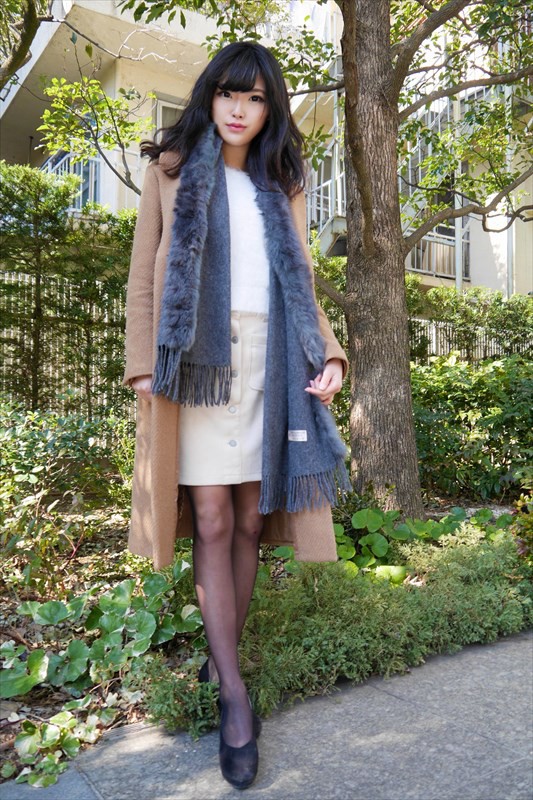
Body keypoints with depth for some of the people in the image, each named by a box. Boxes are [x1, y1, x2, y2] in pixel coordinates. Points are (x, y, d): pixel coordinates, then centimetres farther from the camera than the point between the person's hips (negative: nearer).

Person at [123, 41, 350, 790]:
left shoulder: (282, 185, 18)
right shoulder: (171, 170, 10)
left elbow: (301, 284, 15)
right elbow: (144, 279, 4)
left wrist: (329, 355, -1)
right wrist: (144, 367, -6)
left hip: (269, 362, 3)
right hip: (199, 361, -3)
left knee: (250, 520, 4)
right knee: (212, 523, -5)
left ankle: (221, 661, 20)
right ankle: (235, 694, 4)